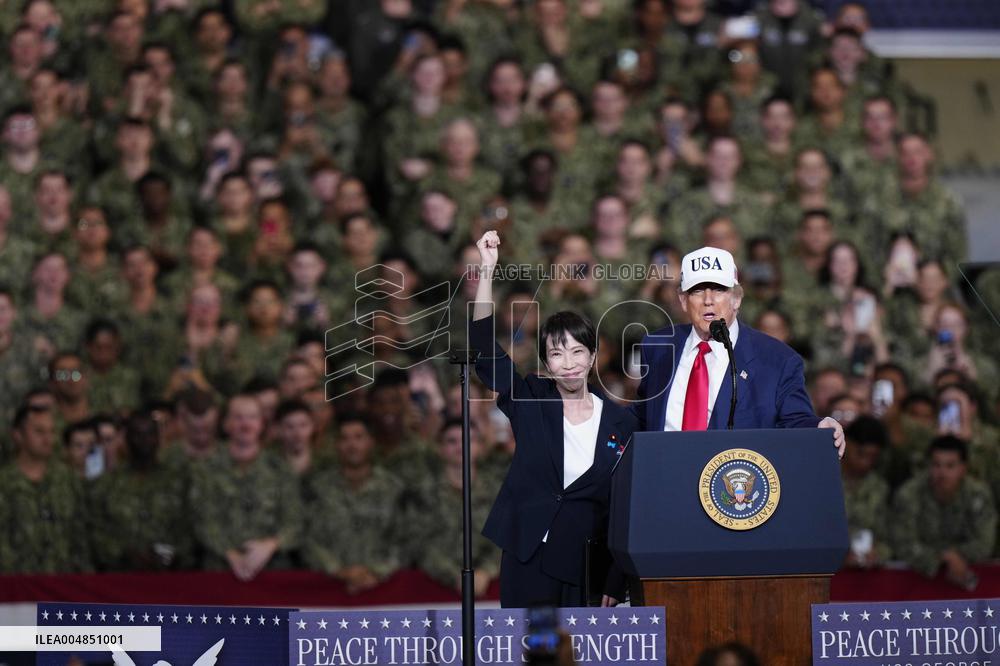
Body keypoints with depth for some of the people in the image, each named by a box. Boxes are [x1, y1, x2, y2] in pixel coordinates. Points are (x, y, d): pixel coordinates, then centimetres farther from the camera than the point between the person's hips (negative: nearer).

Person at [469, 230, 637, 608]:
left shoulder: (619, 423, 4)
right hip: (527, 559, 0)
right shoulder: (530, 402, 4)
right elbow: (484, 346, -6)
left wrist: (615, 582, 0)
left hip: (587, 563, 0)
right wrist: (487, 270, -15)